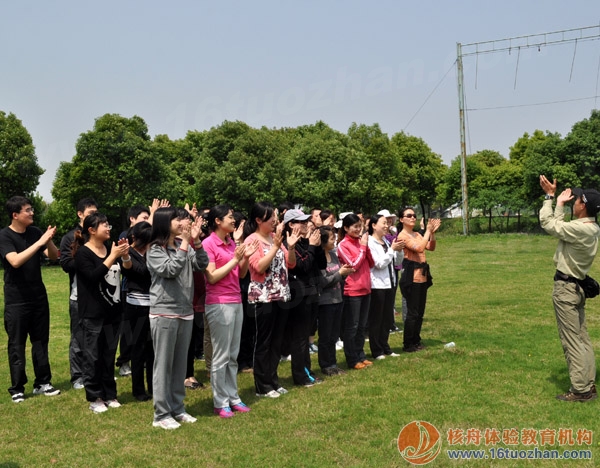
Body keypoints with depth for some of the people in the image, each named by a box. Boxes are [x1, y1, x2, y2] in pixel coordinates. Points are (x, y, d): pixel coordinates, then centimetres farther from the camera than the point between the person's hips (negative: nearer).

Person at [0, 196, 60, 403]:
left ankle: (42, 383, 19)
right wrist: (40, 242, -30)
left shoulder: (35, 232, 3)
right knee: (17, 345, 2)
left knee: (41, 341, 9)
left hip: (39, 297, 5)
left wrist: (49, 240, -16)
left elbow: (54, 256, 3)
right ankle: (17, 388, 11)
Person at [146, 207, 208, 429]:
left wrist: (196, 241, -13)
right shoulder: (155, 250, -8)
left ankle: (177, 408, 24)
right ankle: (161, 414, 9)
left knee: (180, 364, 13)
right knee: (163, 364, 0)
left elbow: (202, 265, -2)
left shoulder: (184, 246, 7)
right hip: (164, 313, -6)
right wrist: (185, 243, -20)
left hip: (185, 312, 6)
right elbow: (170, 270, -21)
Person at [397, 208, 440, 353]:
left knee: (420, 312, 14)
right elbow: (419, 248, -23)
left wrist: (432, 232, -6)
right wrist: (428, 231, -17)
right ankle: (408, 345, 5)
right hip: (411, 277, -8)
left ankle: (416, 341, 25)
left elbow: (431, 248, 6)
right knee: (413, 312, -4)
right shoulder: (402, 235, -11)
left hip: (422, 276, 8)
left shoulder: (417, 235, 13)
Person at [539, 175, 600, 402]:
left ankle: (580, 390, 2)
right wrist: (559, 203, 19)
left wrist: (549, 197, -6)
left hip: (565, 288, -10)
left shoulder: (580, 229, -24)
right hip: (577, 286, 10)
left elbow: (548, 224, -15)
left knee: (572, 340, -3)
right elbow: (559, 226, 16)